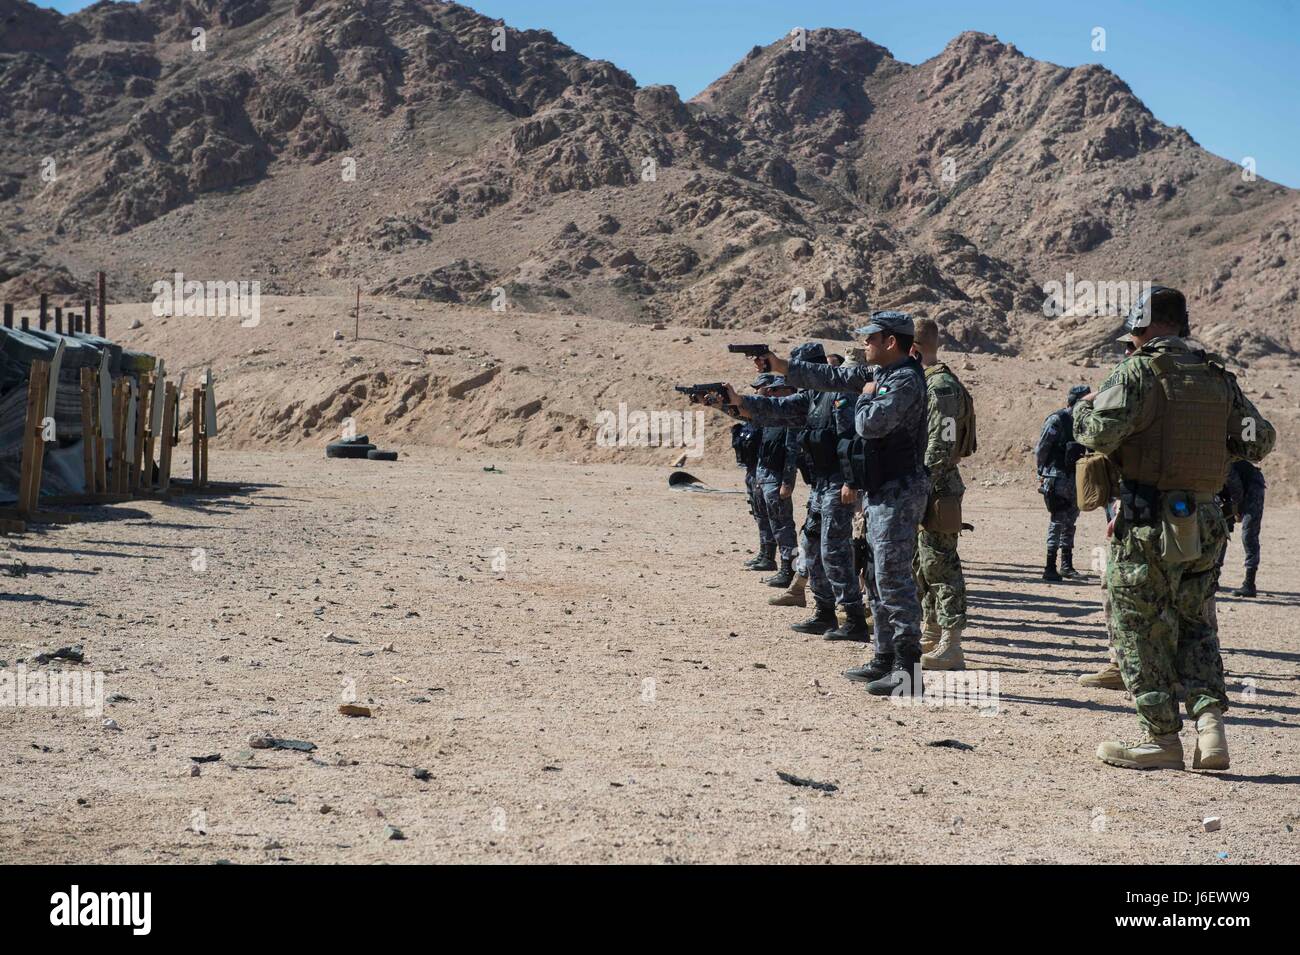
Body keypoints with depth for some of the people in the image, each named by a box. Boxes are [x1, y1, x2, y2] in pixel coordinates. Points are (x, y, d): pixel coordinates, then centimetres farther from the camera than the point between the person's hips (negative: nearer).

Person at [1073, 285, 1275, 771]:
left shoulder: (1138, 372, -10)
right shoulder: (1218, 377, 8)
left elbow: (1100, 434, -19)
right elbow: (1260, 440, 12)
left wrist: (1085, 407, 1)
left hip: (1147, 521, -5)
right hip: (1203, 521, 6)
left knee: (1141, 630, 5)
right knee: (1196, 626, 17)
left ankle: (1161, 738, 9)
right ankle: (1210, 722, 2)